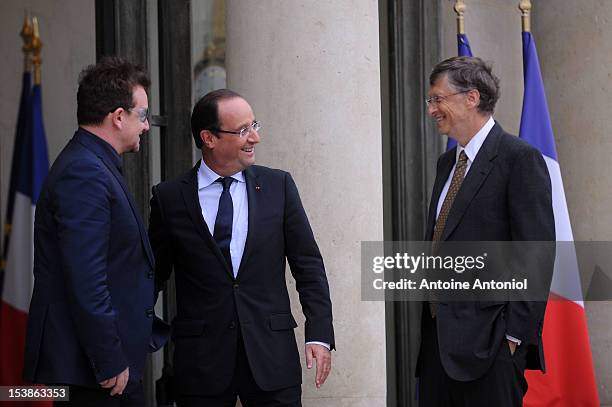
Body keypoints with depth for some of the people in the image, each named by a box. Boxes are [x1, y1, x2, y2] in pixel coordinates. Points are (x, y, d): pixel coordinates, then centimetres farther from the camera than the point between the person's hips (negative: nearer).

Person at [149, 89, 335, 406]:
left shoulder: (278, 186, 4)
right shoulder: (170, 198, 1)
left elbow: (308, 265, 5)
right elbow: (155, 273, 9)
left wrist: (319, 334, -4)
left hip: (271, 356, 1)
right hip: (201, 361, -1)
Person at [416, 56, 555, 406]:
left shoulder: (520, 158, -8)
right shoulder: (447, 163, 17)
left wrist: (516, 334, -16)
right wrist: (430, 319, 13)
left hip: (488, 341, -7)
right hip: (439, 336, 8)